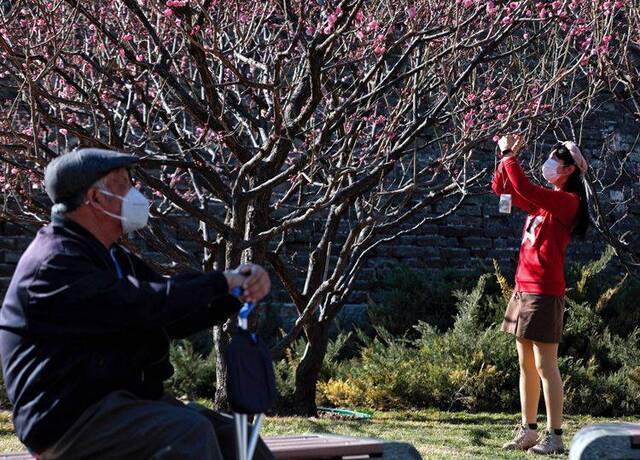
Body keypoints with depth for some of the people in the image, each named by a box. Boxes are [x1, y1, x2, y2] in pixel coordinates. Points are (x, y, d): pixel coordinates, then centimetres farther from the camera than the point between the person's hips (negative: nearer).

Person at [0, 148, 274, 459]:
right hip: (72, 419, -10)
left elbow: (179, 317, 13)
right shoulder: (54, 265, -14)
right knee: (190, 432, -29)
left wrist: (242, 286, -4)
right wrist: (221, 283, -14)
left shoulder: (115, 259, 19)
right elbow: (142, 306, -24)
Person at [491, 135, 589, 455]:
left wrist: (509, 155, -12)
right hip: (523, 288, 9)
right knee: (526, 364, 12)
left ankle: (555, 435, -4)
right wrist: (506, 156, 7)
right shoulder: (542, 200, 16)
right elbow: (501, 188, 21)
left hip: (545, 291, -9)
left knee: (545, 366, -8)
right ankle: (528, 431, 18)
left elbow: (524, 188, -23)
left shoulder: (568, 201, -11)